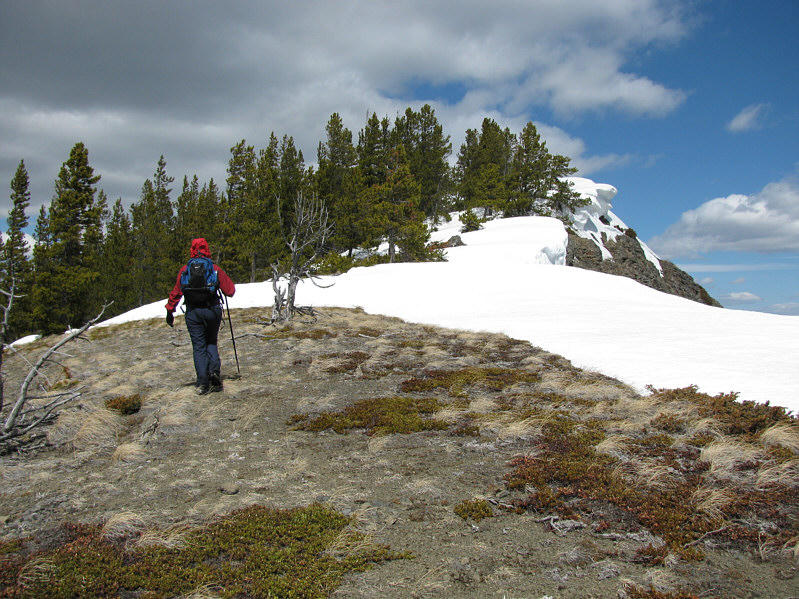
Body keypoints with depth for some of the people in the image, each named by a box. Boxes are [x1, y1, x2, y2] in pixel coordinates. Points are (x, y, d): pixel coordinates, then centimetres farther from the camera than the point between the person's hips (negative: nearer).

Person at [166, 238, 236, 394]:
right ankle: (214, 369, -5)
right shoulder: (215, 269, 3)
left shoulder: (185, 269, 5)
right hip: (213, 309, 0)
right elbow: (230, 291, 2)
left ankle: (203, 383, 0)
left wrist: (170, 311, 10)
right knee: (212, 342, 19)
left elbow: (176, 292, 4)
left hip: (193, 312, 0)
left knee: (198, 346, 6)